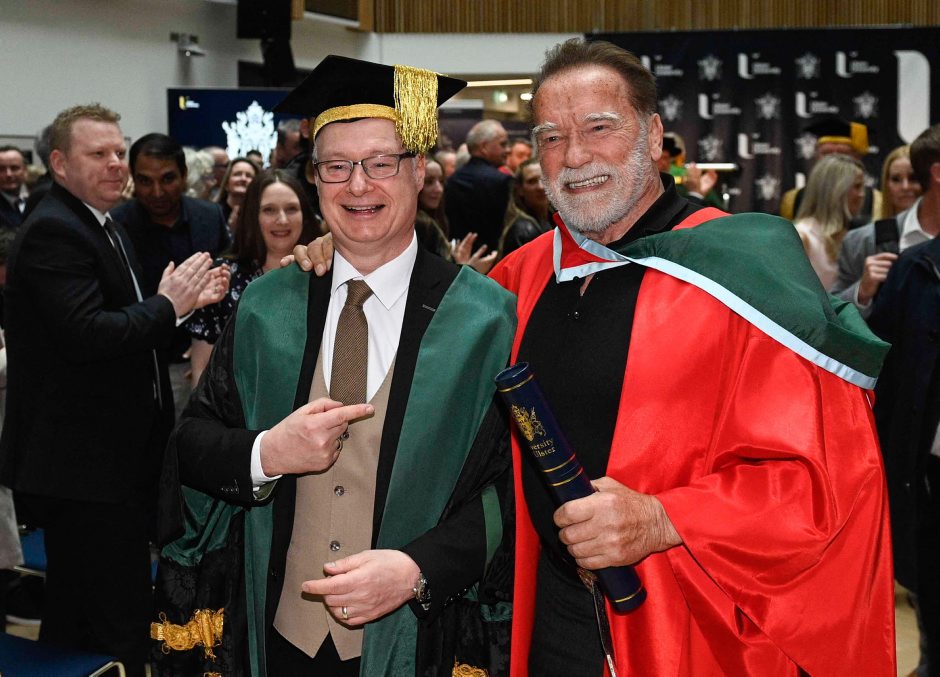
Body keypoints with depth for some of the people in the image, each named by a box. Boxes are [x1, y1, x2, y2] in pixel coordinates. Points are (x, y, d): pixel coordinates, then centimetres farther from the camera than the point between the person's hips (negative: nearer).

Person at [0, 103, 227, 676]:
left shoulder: (105, 228, 15)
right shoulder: (52, 231, -16)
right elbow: (86, 333, -28)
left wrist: (186, 300, 1)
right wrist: (167, 306, -16)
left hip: (119, 456, 10)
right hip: (83, 463, -10)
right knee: (116, 627, -5)